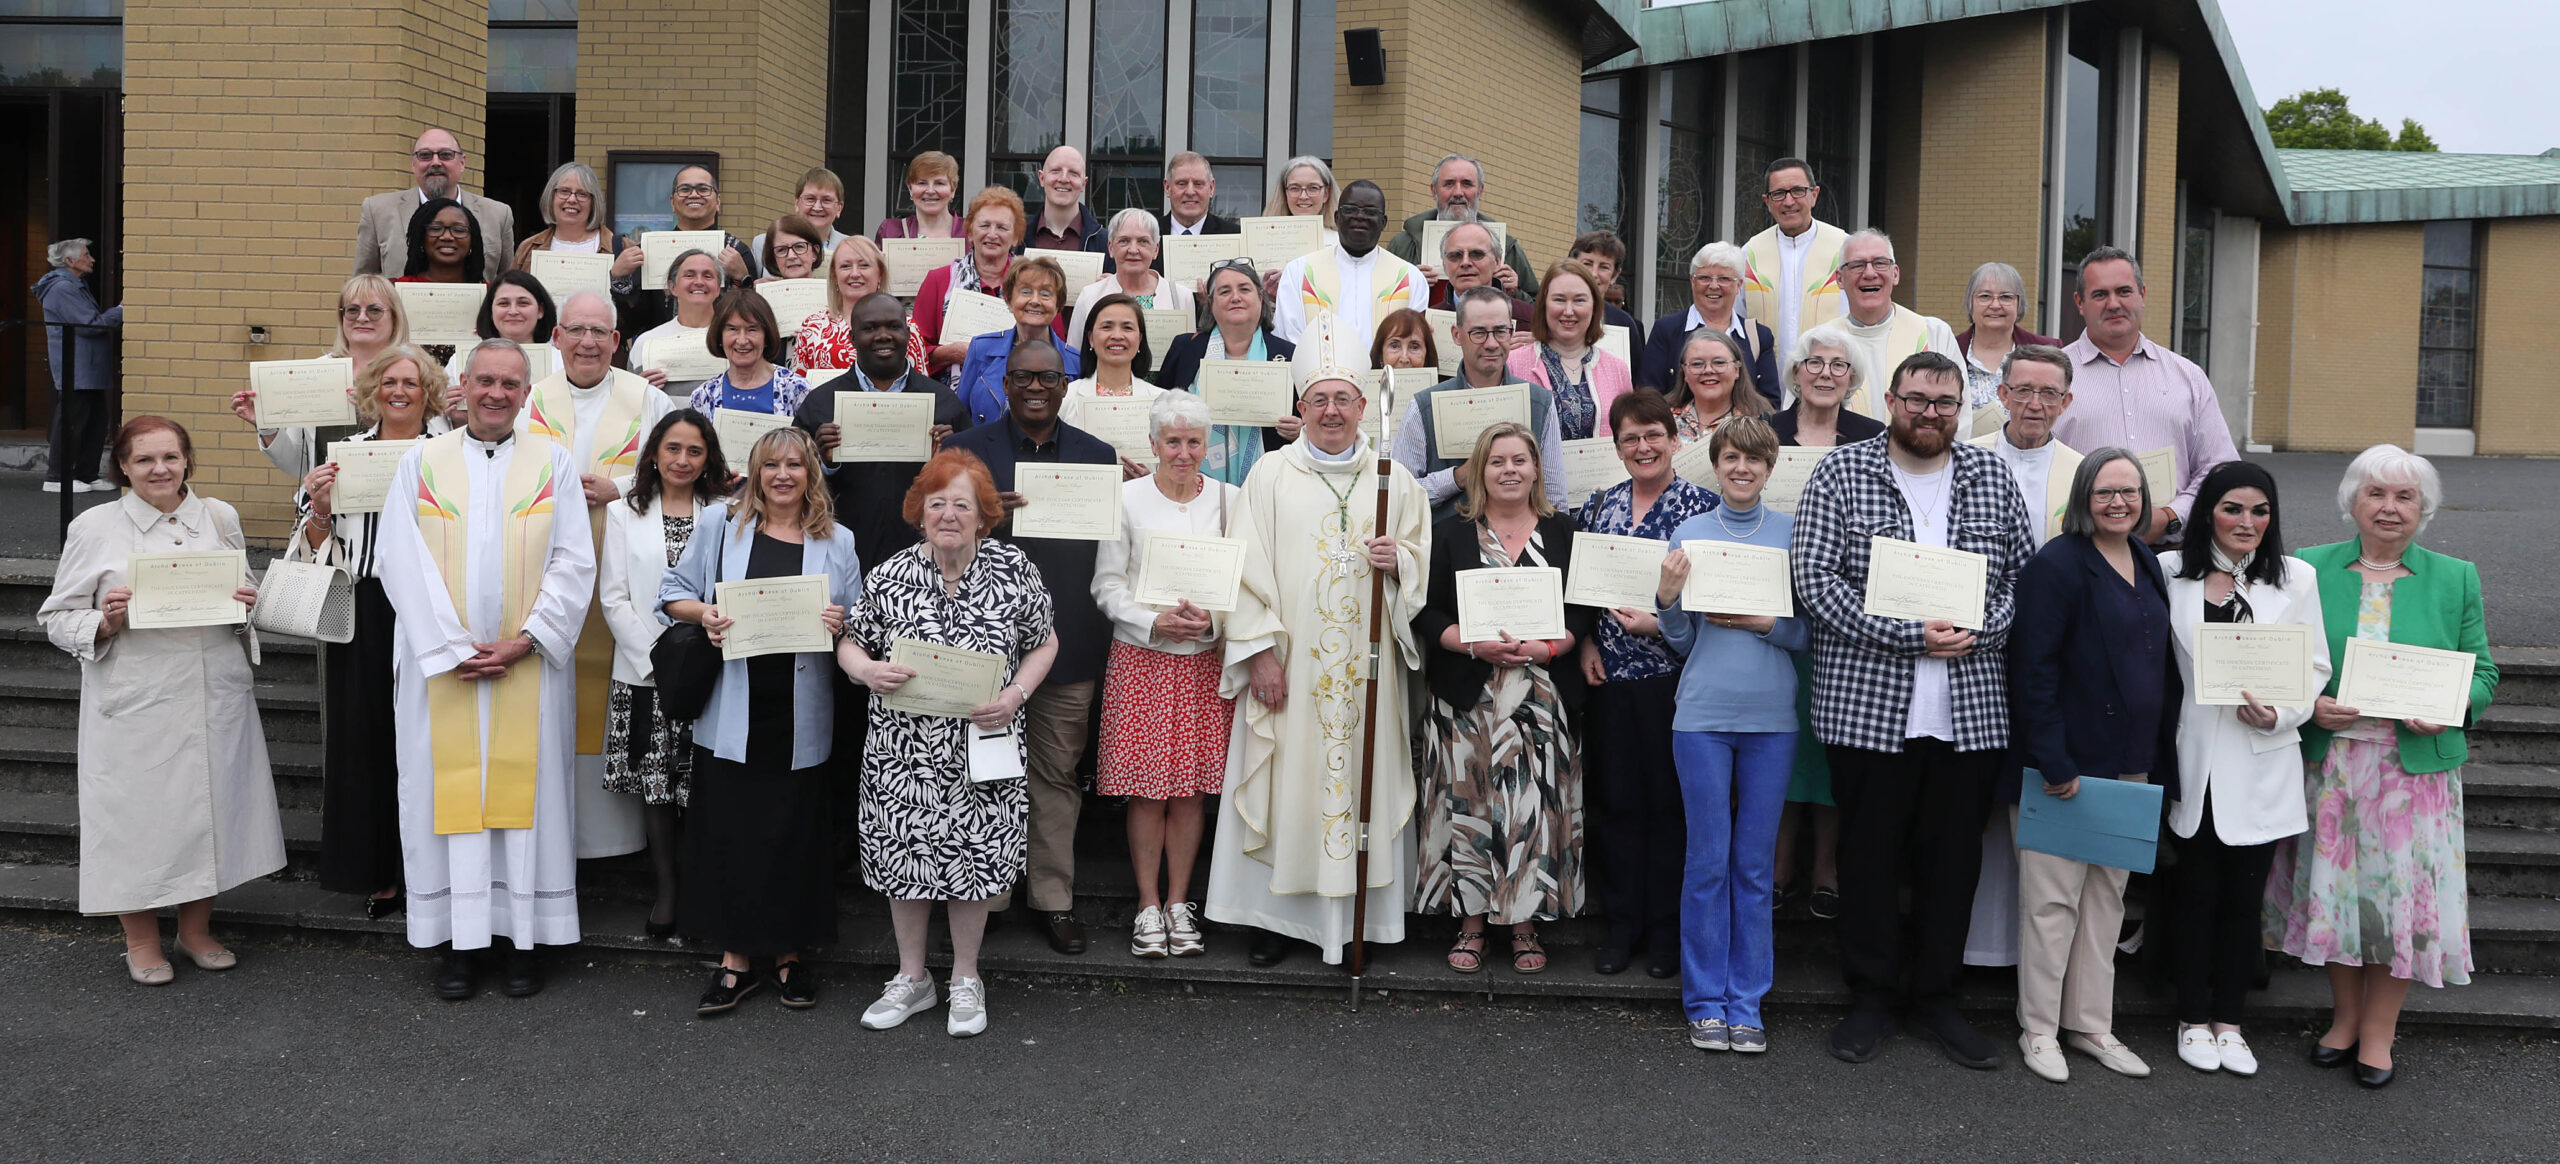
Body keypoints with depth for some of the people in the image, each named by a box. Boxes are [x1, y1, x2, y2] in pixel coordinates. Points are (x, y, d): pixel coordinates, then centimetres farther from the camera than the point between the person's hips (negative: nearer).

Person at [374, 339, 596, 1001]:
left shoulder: (554, 463, 5)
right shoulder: (423, 462, 5)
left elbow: (574, 564, 0)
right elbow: (400, 560, -2)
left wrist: (522, 641, -10)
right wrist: (453, 647, -11)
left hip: (531, 664, 0)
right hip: (441, 662, 0)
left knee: (525, 790, 2)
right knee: (450, 789, 2)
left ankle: (525, 937, 10)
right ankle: (459, 940, 10)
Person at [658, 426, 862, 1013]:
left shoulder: (837, 542, 9)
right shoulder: (720, 525, 7)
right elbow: (673, 593, 10)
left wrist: (840, 624, -11)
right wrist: (704, 613, -11)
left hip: (801, 717, 0)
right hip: (733, 715, 0)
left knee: (794, 833, 5)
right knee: (729, 829, 2)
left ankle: (789, 956, 20)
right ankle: (735, 959, 14)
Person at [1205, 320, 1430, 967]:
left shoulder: (1394, 480, 9)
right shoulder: (1271, 475, 3)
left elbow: (1423, 556, 14)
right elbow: (1248, 567, -1)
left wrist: (1398, 560, -9)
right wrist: (1259, 651, -9)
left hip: (1366, 666, 2)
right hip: (1289, 664, -1)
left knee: (1361, 777, 3)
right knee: (1285, 784, 1)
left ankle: (1358, 917, 13)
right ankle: (1278, 916, 11)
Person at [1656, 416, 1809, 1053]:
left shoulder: (1794, 533, 5)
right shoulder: (1689, 533, 5)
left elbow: (1814, 633, 4)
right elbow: (1682, 642, 6)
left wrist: (1766, 622, -13)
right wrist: (1668, 597, -11)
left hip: (1772, 717, 0)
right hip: (1703, 714, 0)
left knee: (1756, 864, 6)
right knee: (1707, 861, 4)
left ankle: (1747, 1004, 15)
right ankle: (1705, 1001, 14)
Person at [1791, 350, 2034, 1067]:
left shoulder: (1992, 480, 9)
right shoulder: (1841, 476, -1)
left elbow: (2025, 574, 9)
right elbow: (1815, 583, -9)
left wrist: (1977, 632, -10)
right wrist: (1911, 636, -16)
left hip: (1971, 707, 3)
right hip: (1867, 704, -3)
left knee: (1954, 856, 9)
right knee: (1871, 853, 6)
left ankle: (1937, 999, 24)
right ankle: (1870, 997, 20)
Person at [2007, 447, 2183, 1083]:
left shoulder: (2147, 564, 11)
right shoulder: (2056, 566, -13)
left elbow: (2163, 661, 17)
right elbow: (2033, 671, -18)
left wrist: (2160, 753, 10)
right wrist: (2054, 764, -21)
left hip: (2129, 764, 8)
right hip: (2066, 765, -8)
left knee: (2108, 896, 14)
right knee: (2054, 899, 0)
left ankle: (2092, 1024, 25)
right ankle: (2039, 1029, 13)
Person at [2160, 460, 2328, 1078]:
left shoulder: (2296, 578, 2)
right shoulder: (2170, 571, -1)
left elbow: (2316, 668, 4)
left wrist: (2278, 714, -14)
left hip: (2260, 765, 1)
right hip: (2193, 765, 0)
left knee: (2243, 899, 9)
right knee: (2195, 894, 8)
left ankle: (2229, 1020, 23)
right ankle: (2193, 1019, 22)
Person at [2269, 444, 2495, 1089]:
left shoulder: (2455, 579, 5)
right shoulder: (2310, 570, 4)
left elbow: (2482, 673, 7)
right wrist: (2308, 704, -13)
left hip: (2416, 766, 0)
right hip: (2330, 764, 0)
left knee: (2403, 891, 2)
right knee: (2334, 886, 6)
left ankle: (2379, 1030, 18)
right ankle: (2344, 1017, 25)